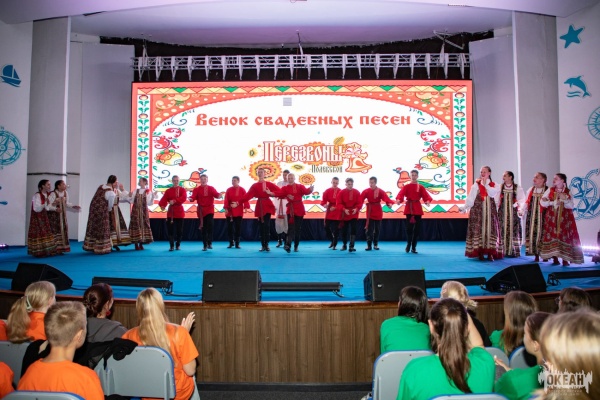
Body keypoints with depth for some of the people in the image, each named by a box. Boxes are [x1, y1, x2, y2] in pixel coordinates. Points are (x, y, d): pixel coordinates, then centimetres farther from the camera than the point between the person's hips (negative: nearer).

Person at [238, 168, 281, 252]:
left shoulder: (269, 184, 3)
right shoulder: (254, 186, 6)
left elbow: (279, 191, -4)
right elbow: (247, 196, -2)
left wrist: (271, 193, -20)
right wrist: (238, 202, -11)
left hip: (267, 206, -2)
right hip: (259, 207, 2)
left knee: (266, 225, -11)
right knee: (261, 226, 4)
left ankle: (266, 245, -4)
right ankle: (263, 245, 11)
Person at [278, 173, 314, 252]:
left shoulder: (300, 186, 4)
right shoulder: (285, 188, 7)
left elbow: (306, 191, -16)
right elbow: (280, 195, -6)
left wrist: (310, 190, -36)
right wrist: (287, 196, -25)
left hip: (299, 209, 1)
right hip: (290, 209, -1)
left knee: (298, 228, 5)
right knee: (291, 227, -13)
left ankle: (296, 246, 16)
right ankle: (288, 245, -23)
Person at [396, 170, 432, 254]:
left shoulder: (421, 187, 7)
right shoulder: (406, 186, 4)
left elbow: (426, 196, -7)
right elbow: (401, 194, -12)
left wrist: (428, 201, -30)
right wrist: (398, 200, -34)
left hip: (417, 208, 1)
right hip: (409, 207, -1)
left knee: (417, 228, 1)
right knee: (409, 227, -7)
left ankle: (413, 247, 10)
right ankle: (408, 244, 9)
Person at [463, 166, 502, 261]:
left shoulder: (494, 185, 10)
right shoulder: (476, 184, 4)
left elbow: (492, 194, -10)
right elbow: (471, 197, -6)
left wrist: (485, 184, -8)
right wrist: (466, 207, -17)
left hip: (490, 209, 2)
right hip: (478, 208, -2)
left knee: (490, 229, 0)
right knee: (478, 228, -5)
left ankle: (490, 252, 3)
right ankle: (479, 252, 0)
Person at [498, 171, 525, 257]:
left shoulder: (518, 188, 1)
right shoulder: (500, 187, 5)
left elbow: (522, 200, -2)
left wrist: (520, 210, -12)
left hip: (513, 212, -1)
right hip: (502, 212, 1)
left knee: (513, 231, 0)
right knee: (503, 231, 1)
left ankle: (514, 252, 7)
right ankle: (503, 251, 7)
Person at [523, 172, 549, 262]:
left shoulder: (548, 190, -4)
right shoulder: (530, 190, 14)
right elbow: (526, 203, 15)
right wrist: (522, 211, 8)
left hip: (542, 216, -5)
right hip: (531, 216, 5)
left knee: (541, 233, -6)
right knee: (531, 233, 2)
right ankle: (536, 255, 11)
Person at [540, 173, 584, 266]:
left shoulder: (568, 192, 6)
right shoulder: (550, 190, 6)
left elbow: (571, 206, -2)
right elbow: (542, 203, -1)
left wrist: (564, 199, -16)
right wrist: (553, 202, -15)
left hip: (564, 218, 0)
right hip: (552, 218, 0)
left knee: (564, 236, -5)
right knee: (552, 236, -4)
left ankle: (565, 259, 0)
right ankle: (555, 258, 2)